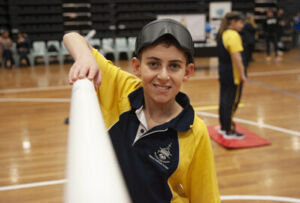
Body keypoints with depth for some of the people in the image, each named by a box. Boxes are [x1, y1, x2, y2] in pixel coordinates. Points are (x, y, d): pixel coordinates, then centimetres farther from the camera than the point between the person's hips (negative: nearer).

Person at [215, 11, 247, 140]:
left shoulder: (222, 34, 13)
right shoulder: (233, 35, -17)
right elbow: (236, 57, -23)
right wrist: (242, 75, -18)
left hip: (223, 73, 9)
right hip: (233, 75, -9)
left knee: (224, 100, 15)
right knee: (232, 103, -1)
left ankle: (223, 127, 26)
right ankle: (229, 132, 6)